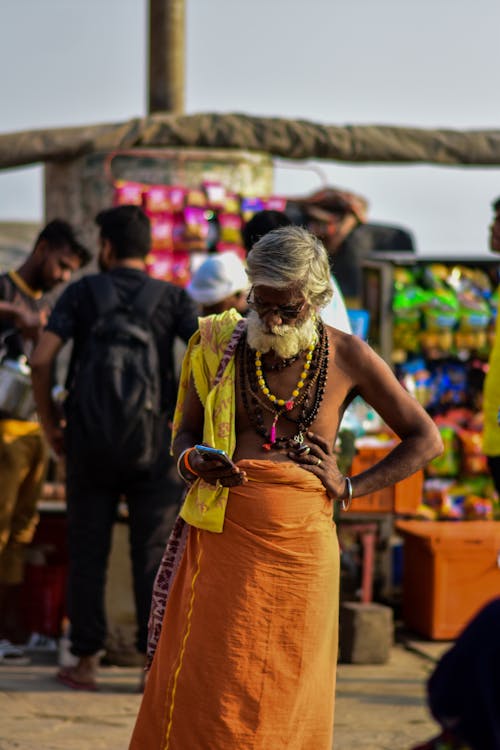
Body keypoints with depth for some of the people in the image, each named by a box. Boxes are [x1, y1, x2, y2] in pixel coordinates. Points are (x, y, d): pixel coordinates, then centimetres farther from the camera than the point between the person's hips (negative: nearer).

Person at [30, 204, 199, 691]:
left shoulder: (81, 292, 2)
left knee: (88, 551, 7)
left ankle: (86, 661, 8)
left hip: (89, 437, 0)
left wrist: (50, 424, 3)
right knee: (153, 553, 4)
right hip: (152, 441, 0)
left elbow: (41, 359, -8)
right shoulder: (171, 297, 3)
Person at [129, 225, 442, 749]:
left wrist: (350, 488, 1)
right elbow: (183, 433, 14)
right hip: (222, 540, 0)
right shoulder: (219, 344, 4)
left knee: (285, 699, 3)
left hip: (300, 544, 0)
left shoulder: (346, 357, 2)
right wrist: (195, 460, -9)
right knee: (200, 688, -5)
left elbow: (425, 439, 9)